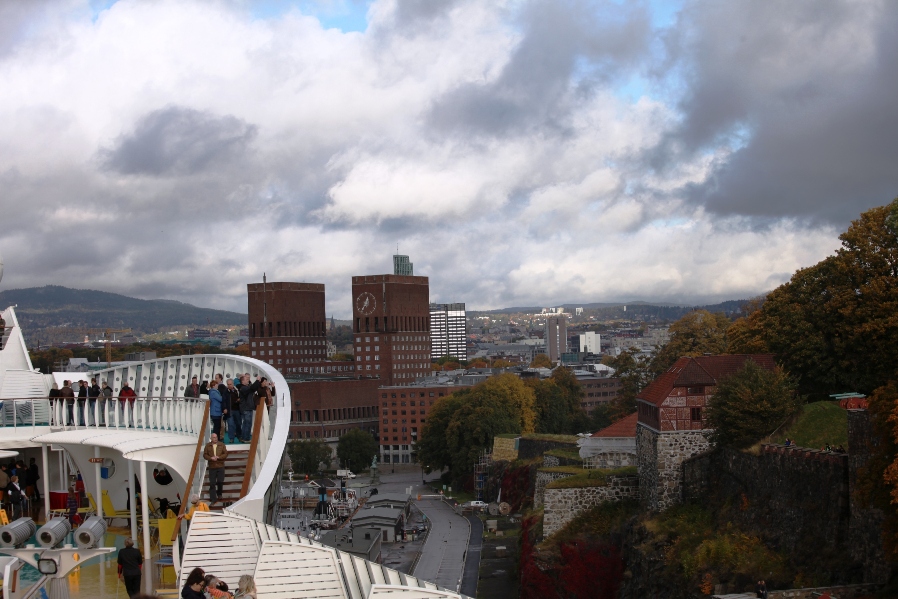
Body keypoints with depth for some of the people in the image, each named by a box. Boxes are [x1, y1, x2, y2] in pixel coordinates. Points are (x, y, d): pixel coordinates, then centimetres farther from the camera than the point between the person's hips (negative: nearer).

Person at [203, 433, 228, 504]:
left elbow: (225, 454, -1)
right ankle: (213, 499, 2)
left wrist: (218, 457, -17)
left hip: (220, 466, 0)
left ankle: (219, 494, 31)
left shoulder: (222, 445, 2)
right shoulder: (208, 445, 2)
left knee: (220, 481, 2)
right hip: (212, 467, 0)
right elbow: (205, 455, 2)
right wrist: (211, 458, -16)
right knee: (212, 483, -2)